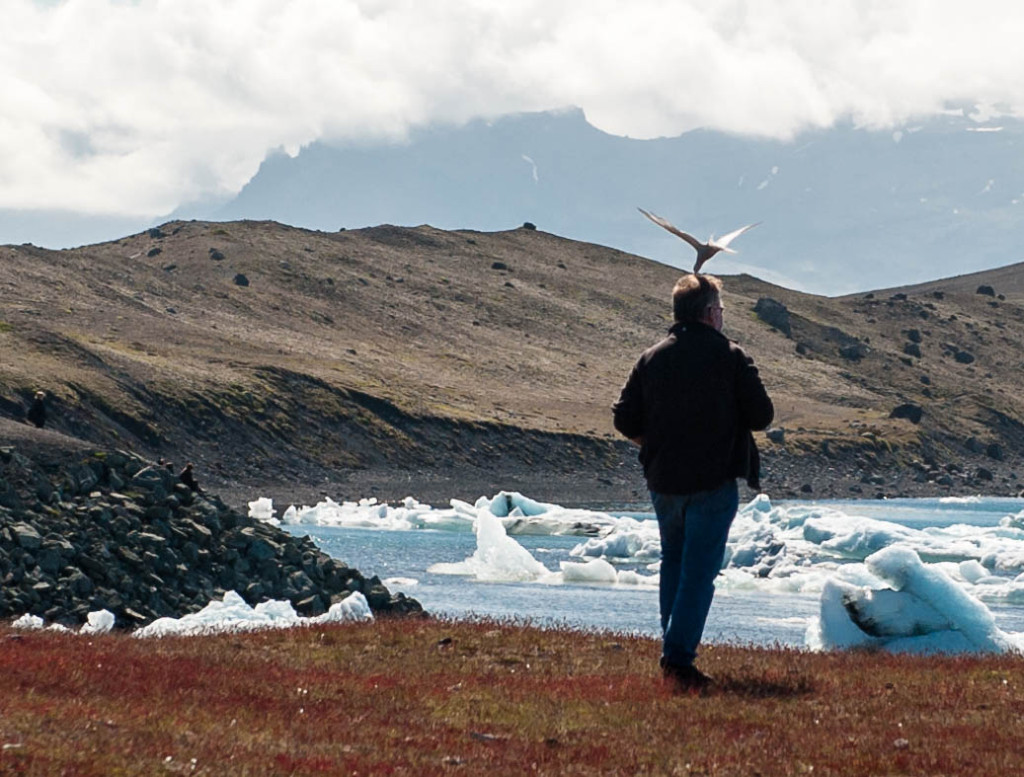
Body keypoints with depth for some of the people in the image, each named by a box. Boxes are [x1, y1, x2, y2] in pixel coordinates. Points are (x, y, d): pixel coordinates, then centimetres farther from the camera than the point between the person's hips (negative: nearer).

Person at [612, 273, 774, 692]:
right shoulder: (730, 357, -6)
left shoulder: (651, 358, 5)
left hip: (663, 481, 4)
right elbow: (761, 416, -5)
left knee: (673, 566, 20)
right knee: (699, 571, -3)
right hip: (714, 483, -4)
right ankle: (679, 657, -12)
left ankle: (672, 650, 25)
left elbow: (624, 418, 3)